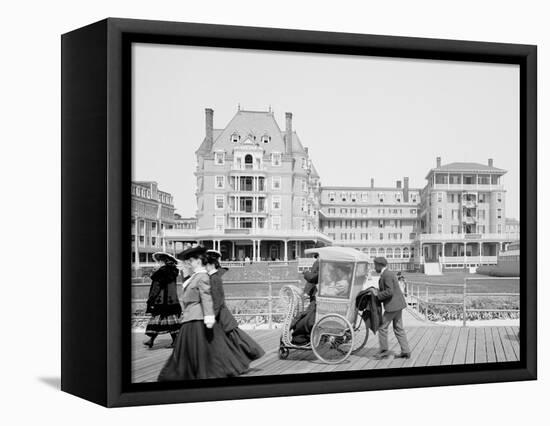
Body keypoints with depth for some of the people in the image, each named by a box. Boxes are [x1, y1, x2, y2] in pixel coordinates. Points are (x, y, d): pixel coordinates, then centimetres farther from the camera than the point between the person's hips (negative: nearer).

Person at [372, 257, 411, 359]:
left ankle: (384, 350, 7)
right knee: (398, 329, 11)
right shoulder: (390, 273, 14)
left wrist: (378, 294, -12)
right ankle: (405, 351, 10)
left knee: (382, 327, 0)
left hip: (392, 305, -10)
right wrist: (379, 291, 11)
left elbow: (390, 292, -24)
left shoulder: (387, 275, -17)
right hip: (398, 304, 10)